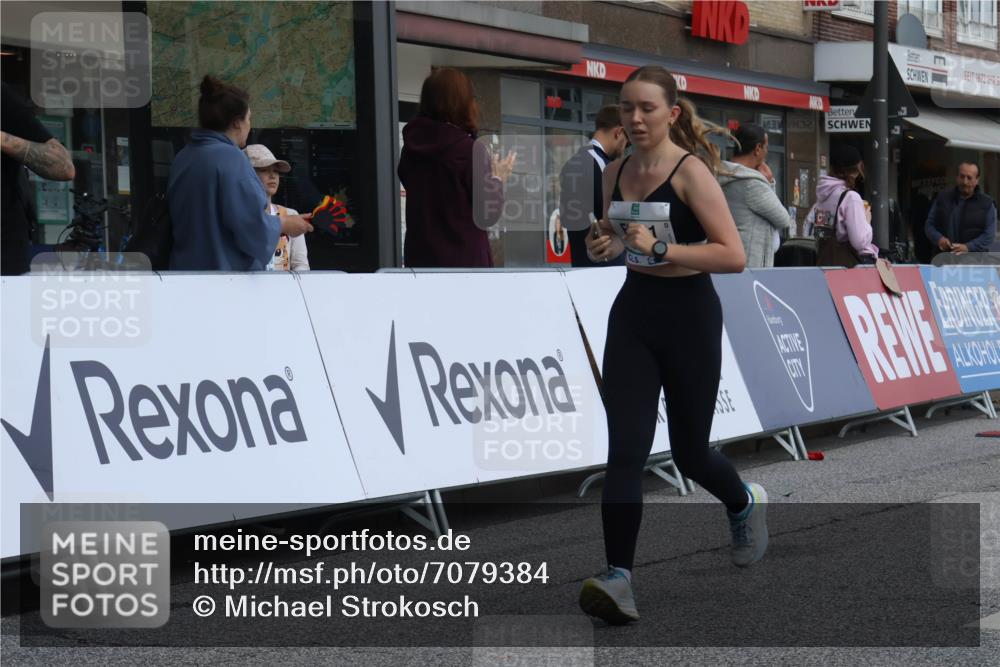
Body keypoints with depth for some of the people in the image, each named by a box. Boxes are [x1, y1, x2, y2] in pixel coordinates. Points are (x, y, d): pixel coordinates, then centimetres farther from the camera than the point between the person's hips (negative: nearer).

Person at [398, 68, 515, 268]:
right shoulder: (470, 150, -11)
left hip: (419, 258, 6)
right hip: (464, 260, -6)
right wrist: (498, 180, 9)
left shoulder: (411, 148, 6)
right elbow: (488, 215, -8)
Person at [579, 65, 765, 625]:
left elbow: (734, 256, -20)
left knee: (690, 452, 10)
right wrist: (606, 245, 0)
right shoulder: (616, 173, 5)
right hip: (633, 312, 5)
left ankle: (746, 502, 44)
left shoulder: (691, 172, -14)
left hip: (689, 317, -4)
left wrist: (660, 248, -26)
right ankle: (619, 580, -16)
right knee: (625, 451, -10)